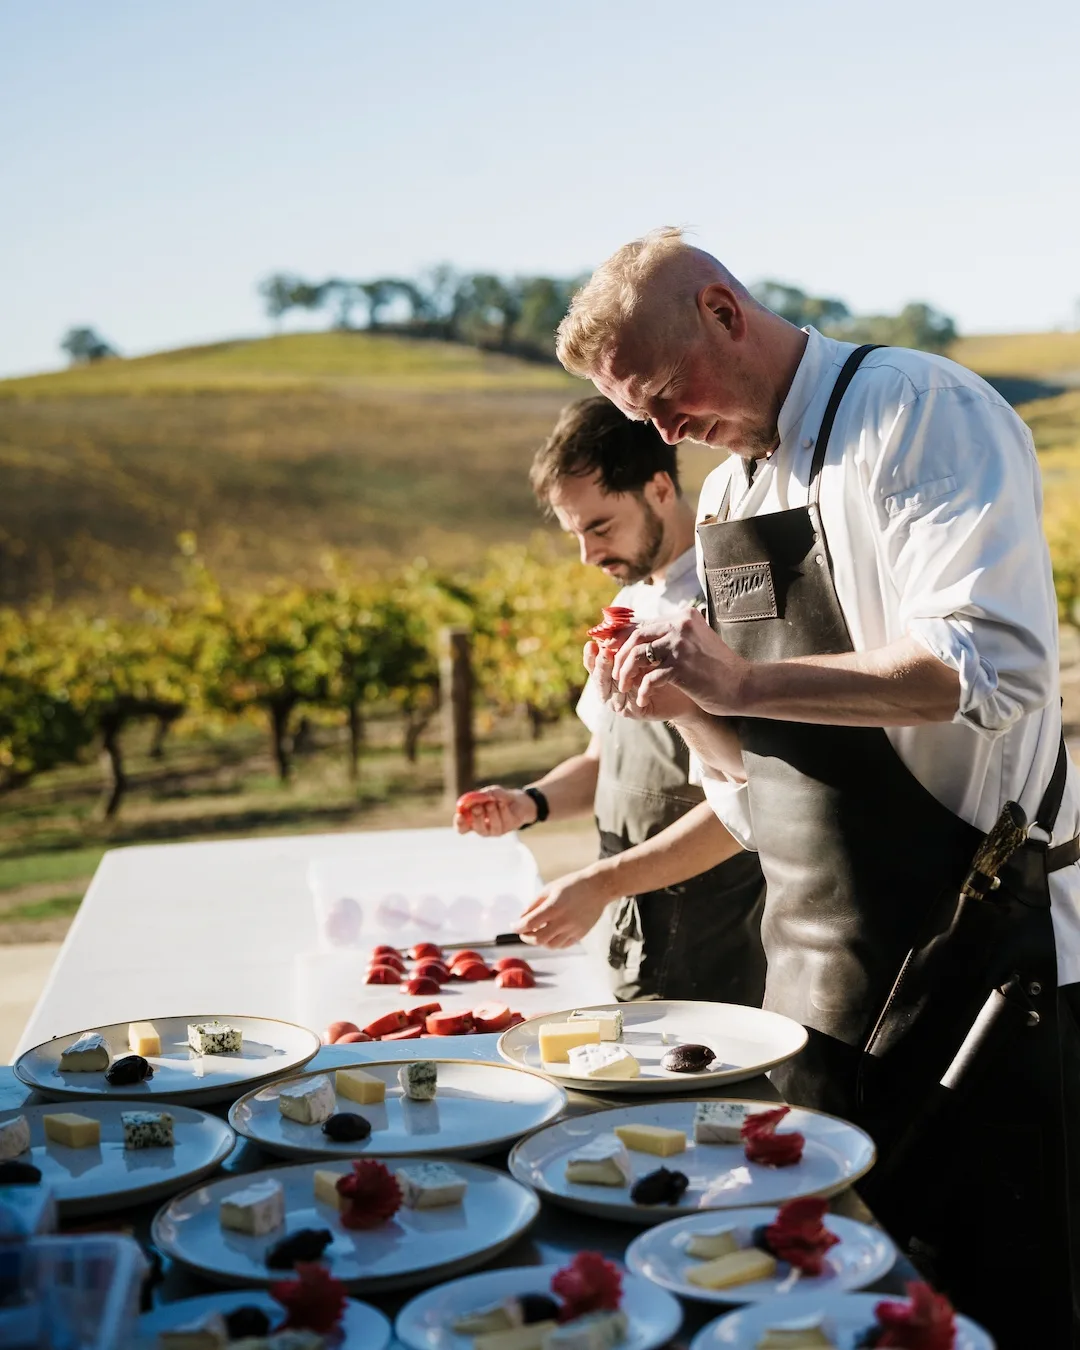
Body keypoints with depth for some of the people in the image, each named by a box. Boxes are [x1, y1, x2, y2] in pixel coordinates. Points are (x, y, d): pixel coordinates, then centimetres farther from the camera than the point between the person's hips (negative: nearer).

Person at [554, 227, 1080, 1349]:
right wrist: (683, 707, -5)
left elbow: (989, 668, -25)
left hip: (974, 959, -7)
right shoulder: (724, 499, 13)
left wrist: (741, 682, -24)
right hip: (818, 981, 8)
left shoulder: (922, 413, -11)